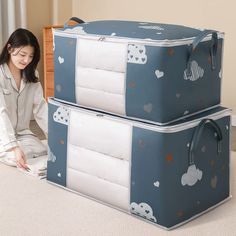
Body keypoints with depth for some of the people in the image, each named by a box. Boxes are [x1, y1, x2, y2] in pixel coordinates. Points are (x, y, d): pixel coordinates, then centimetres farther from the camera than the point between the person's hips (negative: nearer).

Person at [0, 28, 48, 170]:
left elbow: (41, 107, -3)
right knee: (15, 158, -28)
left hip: (22, 132, 5)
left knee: (43, 153, -18)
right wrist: (13, 146, -37)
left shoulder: (31, 75, 3)